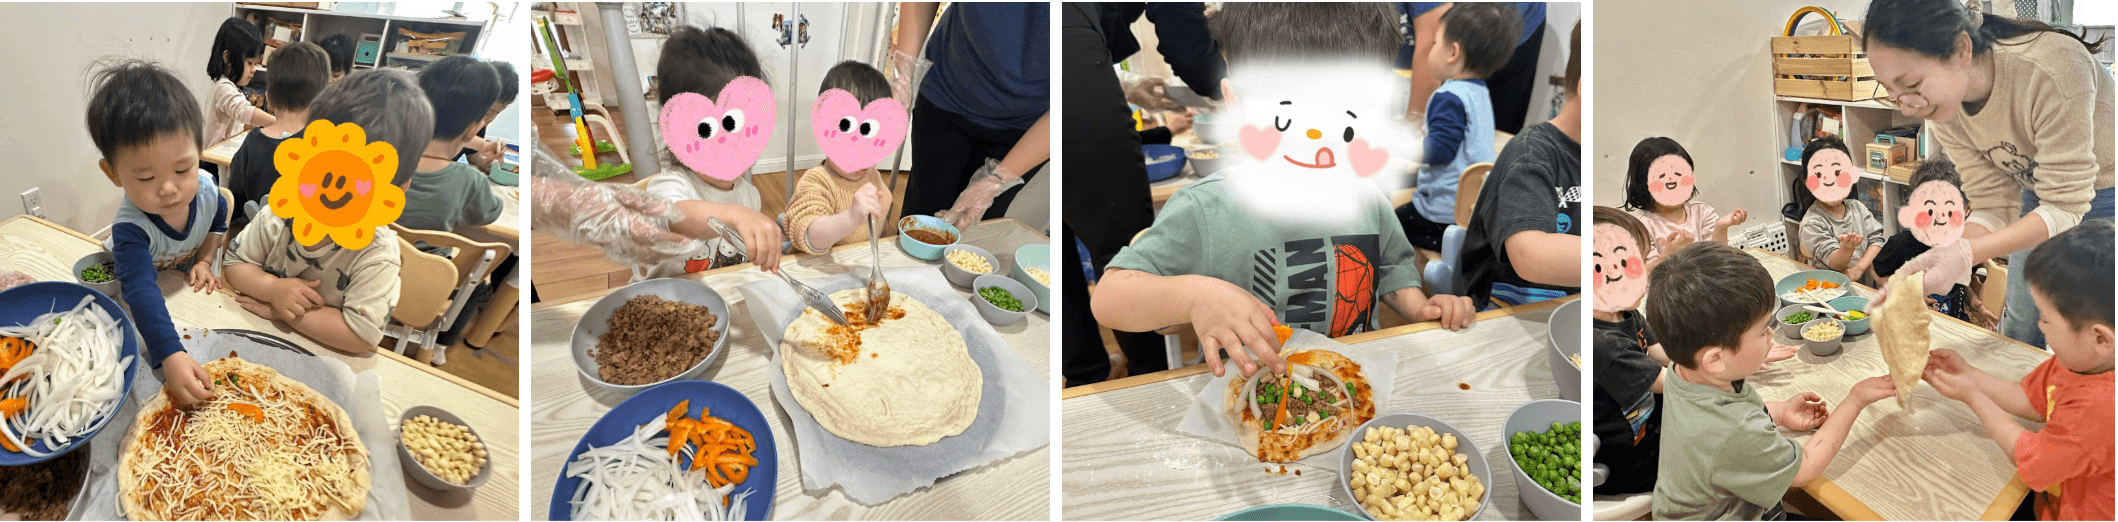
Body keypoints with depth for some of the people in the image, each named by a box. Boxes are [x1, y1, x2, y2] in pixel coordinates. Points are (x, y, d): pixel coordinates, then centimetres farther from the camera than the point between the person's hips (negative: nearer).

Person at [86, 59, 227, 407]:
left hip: (184, 277, 4)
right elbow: (142, 292, -58)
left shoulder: (205, 189, -28)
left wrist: (204, 261, -13)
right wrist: (171, 355, -71)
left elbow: (218, 222, 1)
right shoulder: (131, 227, -44)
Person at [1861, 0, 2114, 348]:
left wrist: (1966, 253, -43)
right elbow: (1996, 207, -11)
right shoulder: (1943, 109, -16)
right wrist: (1935, 265, -29)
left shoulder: (2053, 69, -37)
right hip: (2041, 199, 6)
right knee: (2017, 333, 10)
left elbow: (2065, 207, -32)